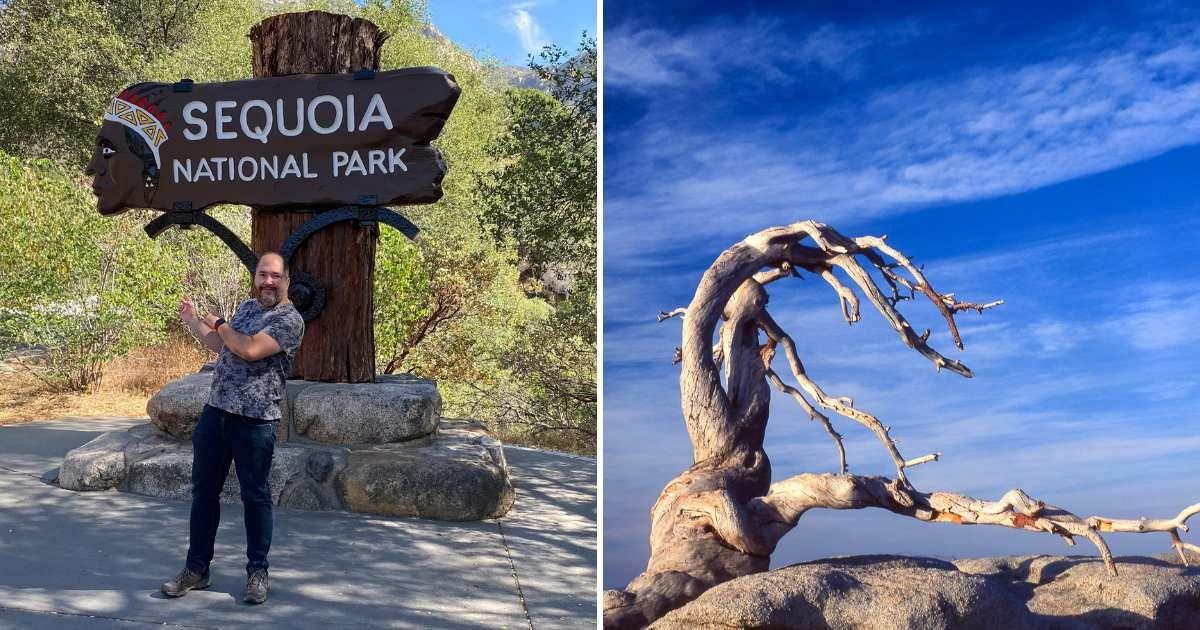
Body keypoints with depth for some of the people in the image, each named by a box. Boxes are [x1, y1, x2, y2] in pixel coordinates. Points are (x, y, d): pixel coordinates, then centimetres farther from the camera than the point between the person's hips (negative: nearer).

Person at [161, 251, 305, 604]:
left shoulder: (290, 319, -11)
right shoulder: (247, 307, 14)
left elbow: (251, 349, -23)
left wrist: (218, 324, -8)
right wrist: (192, 321, 20)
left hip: (255, 420, -7)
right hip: (215, 412, 7)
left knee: (255, 496, 2)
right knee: (204, 490, 11)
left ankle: (257, 572, 15)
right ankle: (197, 568, 22)